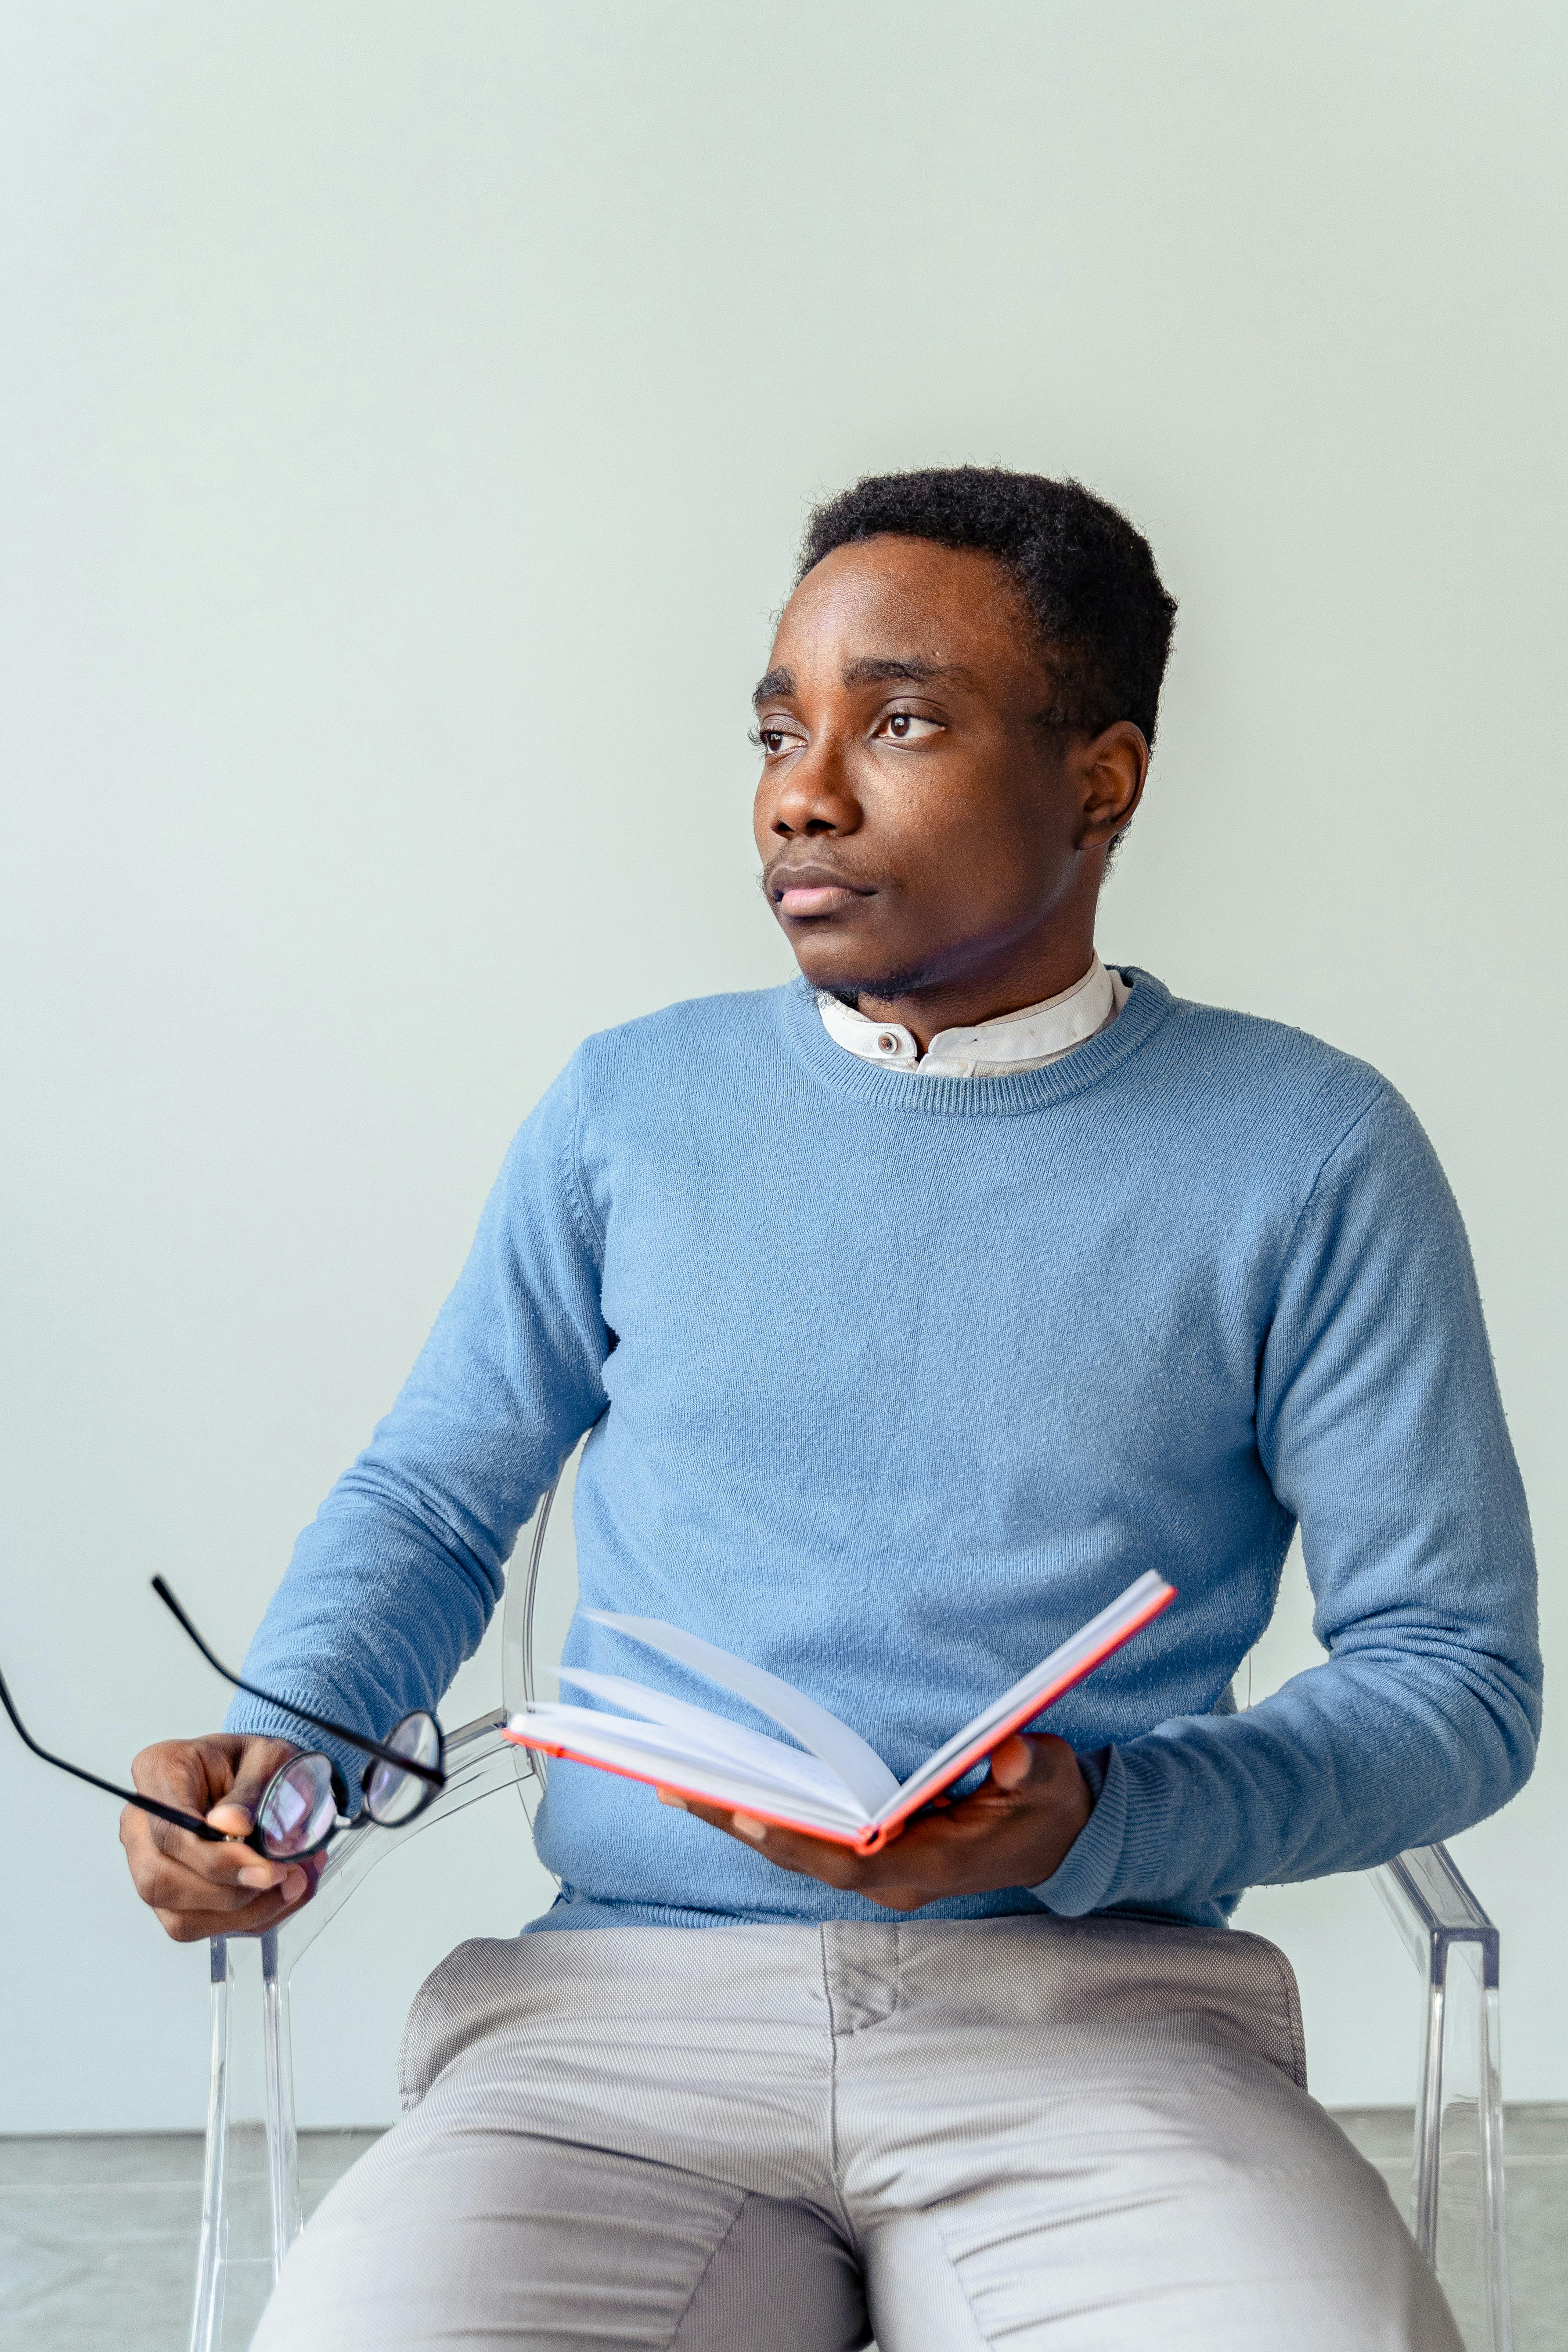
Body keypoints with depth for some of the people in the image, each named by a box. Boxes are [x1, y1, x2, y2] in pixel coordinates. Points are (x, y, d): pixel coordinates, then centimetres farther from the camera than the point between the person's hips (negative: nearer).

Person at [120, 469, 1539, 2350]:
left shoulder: (1306, 1154, 6)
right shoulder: (629, 1111, 13)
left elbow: (1459, 1671, 4)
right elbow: (431, 1503, 20)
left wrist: (1096, 1822, -13)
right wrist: (276, 1744, -2)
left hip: (1100, 2010, -1)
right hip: (627, 2002, 1)